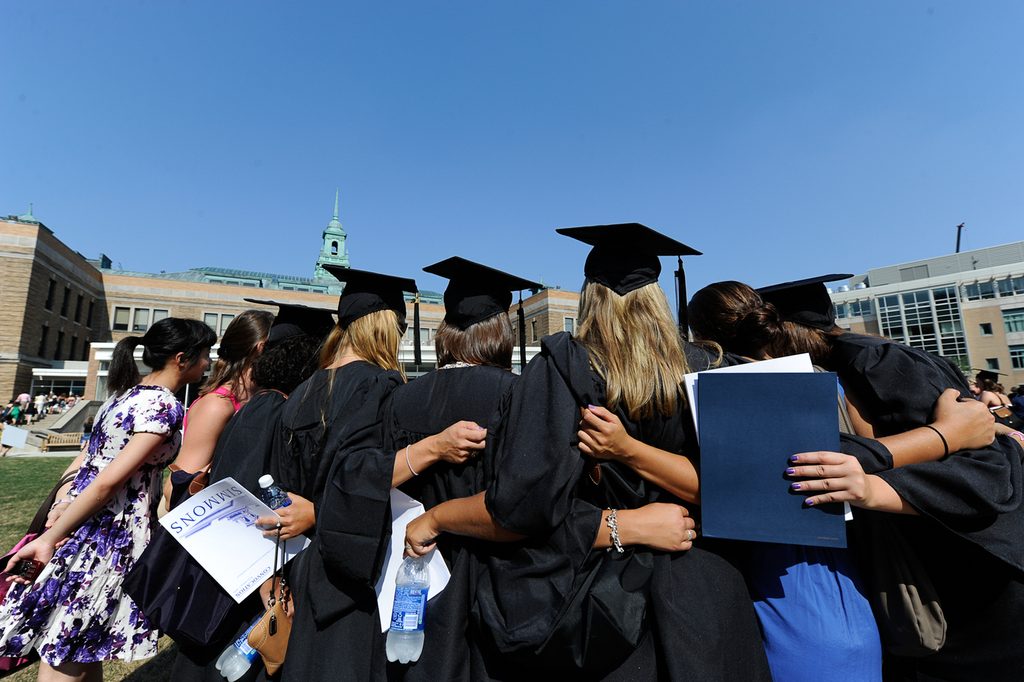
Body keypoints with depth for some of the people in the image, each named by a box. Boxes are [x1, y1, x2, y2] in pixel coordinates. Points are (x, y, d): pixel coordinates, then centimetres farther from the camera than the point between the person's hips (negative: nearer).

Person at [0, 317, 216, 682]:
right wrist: (50, 539, -15)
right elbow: (109, 481, -23)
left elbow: (86, 463, 13)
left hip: (84, 530, 9)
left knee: (86, 651, 20)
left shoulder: (125, 393, 9)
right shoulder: (165, 405, -19)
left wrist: (55, 529, 17)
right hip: (110, 539, -9)